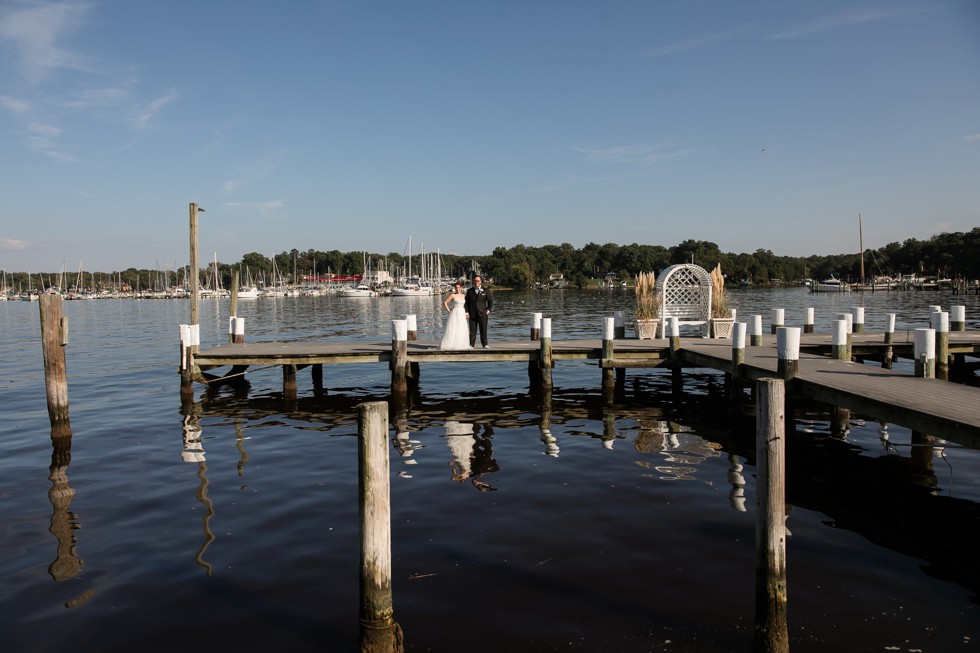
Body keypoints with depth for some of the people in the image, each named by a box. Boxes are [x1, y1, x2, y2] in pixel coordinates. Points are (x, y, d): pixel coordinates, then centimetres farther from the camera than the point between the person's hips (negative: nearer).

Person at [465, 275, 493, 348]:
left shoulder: (485, 291, 7)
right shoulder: (469, 291, 10)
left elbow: (490, 300, 11)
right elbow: (466, 302, 9)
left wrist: (488, 310, 1)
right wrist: (467, 312, 0)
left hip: (482, 314, -1)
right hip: (472, 314, 1)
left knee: (483, 330, -1)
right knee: (472, 330, 0)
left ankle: (485, 344, 6)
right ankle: (471, 344, 3)